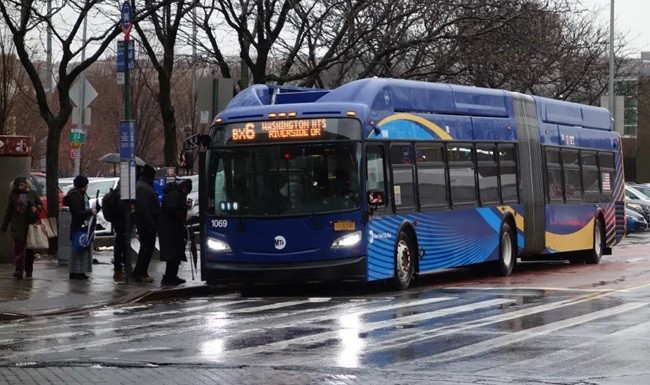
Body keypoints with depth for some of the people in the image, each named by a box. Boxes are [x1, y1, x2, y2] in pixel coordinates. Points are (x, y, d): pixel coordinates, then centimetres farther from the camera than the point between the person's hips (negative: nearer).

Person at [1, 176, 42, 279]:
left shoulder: (32, 194, 6)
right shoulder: (13, 195, 7)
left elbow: (40, 204, 15)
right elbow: (9, 212, 12)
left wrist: (36, 208, -9)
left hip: (30, 224, 1)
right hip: (18, 225, -1)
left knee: (29, 249, 7)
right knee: (18, 247, -11)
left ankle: (28, 271, 17)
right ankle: (19, 270, -14)